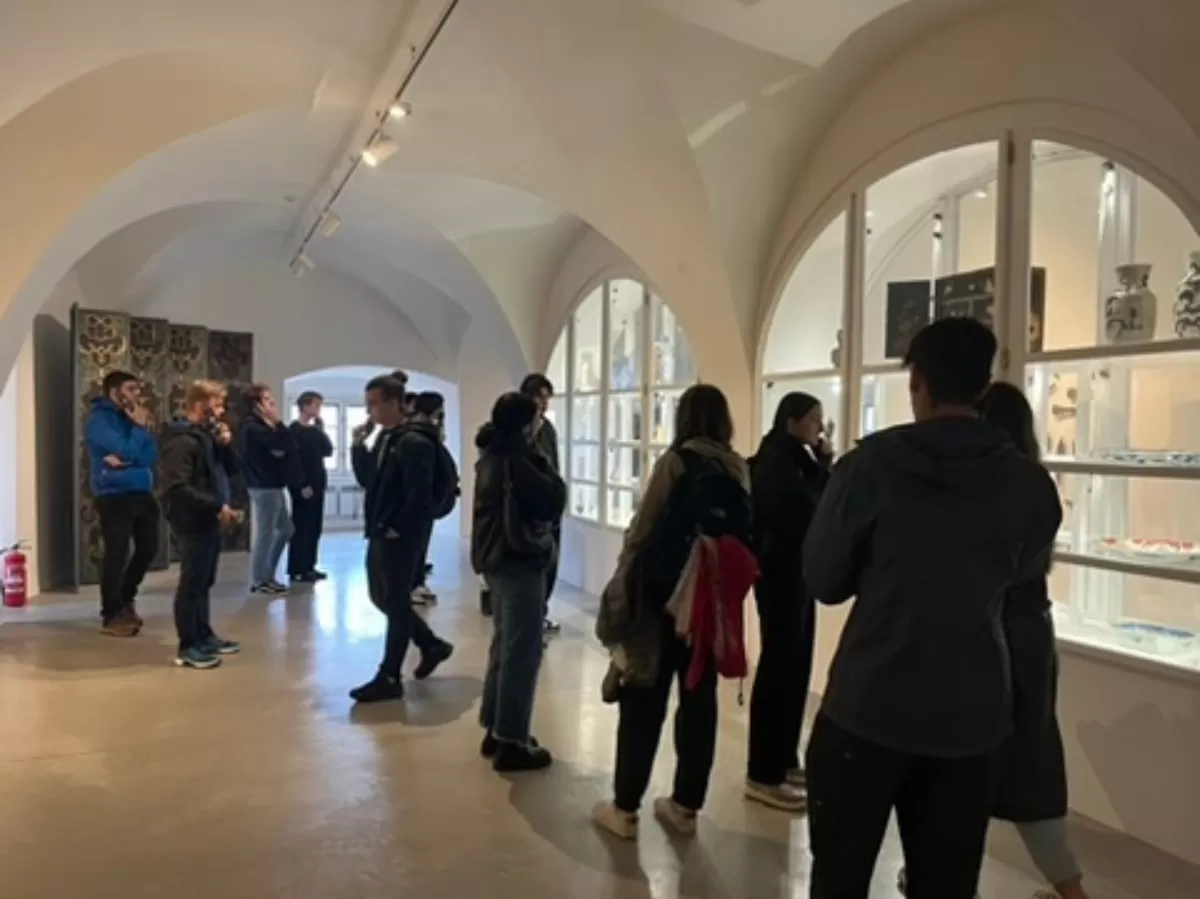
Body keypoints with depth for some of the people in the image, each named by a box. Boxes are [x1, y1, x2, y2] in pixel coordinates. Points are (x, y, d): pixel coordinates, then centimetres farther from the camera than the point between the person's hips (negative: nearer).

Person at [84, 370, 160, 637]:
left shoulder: (131, 416, 12)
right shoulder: (100, 419, -9)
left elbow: (152, 455, 1)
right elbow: (128, 450, -21)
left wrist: (126, 461, -15)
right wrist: (139, 427, -7)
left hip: (141, 492, 8)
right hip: (114, 495, -7)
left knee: (148, 547, 14)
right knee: (117, 553, -3)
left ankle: (126, 600, 32)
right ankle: (111, 615, 9)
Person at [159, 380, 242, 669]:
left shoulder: (207, 434, 14)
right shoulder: (182, 440, -16)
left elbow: (230, 470, 17)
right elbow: (178, 488, -25)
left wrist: (226, 445, -1)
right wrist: (217, 506, -24)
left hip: (209, 520, 9)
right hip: (192, 522, -9)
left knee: (204, 581, 17)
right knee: (192, 583, -2)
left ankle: (204, 636, 28)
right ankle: (188, 647, 7)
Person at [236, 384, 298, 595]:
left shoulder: (260, 426, 16)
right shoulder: (252, 427, -14)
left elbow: (282, 449, 11)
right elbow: (284, 445, -25)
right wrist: (278, 422, -15)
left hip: (272, 486, 10)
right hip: (263, 488, -10)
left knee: (285, 529, 16)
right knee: (264, 533, -2)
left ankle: (267, 575, 24)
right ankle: (259, 581, 8)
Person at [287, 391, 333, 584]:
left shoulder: (315, 429, 15)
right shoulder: (294, 430, -9)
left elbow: (328, 451, 10)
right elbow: (294, 460, -15)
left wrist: (322, 429, 1)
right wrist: (302, 485, -19)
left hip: (317, 484, 8)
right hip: (303, 486, -8)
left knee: (314, 527, 10)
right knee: (301, 527, -5)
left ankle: (308, 567, 17)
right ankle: (296, 570, 0)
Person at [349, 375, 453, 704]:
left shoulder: (414, 442, -18)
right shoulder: (383, 438, 11)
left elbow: (419, 495, -22)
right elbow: (367, 480, 15)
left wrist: (397, 529, -16)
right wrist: (359, 444, 4)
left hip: (401, 537, -10)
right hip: (380, 533, 10)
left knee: (396, 604, 1)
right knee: (381, 598, 17)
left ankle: (389, 679, 13)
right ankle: (432, 645, 32)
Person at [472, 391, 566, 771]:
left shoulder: (493, 456, 11)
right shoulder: (515, 460, -19)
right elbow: (554, 499, -20)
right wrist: (540, 460, -8)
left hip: (496, 558, 10)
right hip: (520, 561, -10)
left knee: (504, 646, 19)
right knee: (523, 653, -2)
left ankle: (495, 729, 28)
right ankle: (511, 743, 5)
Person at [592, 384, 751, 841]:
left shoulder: (678, 460, -10)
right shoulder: (738, 469, 4)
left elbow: (646, 529, -10)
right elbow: (745, 534, 7)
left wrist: (625, 588, -3)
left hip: (667, 594, -5)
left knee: (645, 701, 4)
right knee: (699, 699, 12)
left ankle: (624, 808, 12)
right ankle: (685, 806, 22)